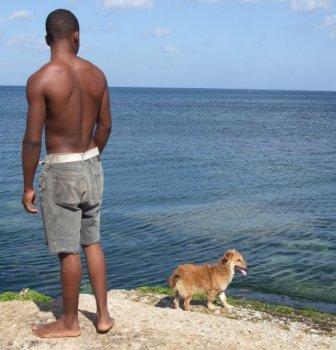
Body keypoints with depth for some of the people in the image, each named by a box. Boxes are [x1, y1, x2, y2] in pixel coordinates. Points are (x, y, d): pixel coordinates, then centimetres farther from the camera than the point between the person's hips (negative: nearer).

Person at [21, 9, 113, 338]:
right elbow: (105, 126, 8)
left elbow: (32, 140, -16)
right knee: (92, 242, 18)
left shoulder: (40, 80, -16)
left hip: (60, 171, -6)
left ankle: (69, 322, 23)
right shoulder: (96, 74, 1)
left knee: (68, 250, 6)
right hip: (92, 167, 6)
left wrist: (27, 186, -6)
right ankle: (103, 315, 26)